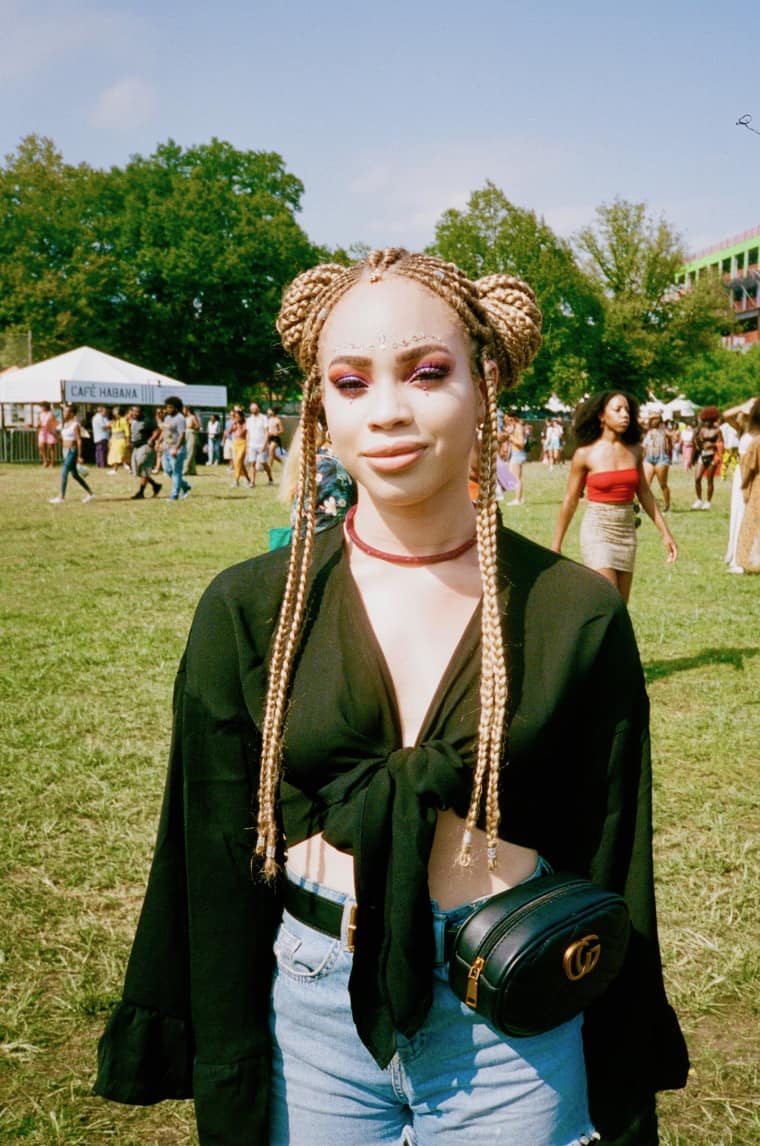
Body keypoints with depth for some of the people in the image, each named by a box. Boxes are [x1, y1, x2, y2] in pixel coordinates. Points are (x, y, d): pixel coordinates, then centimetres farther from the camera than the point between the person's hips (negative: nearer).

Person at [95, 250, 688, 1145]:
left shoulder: (577, 615, -10)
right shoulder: (249, 611, -8)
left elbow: (611, 871, -3)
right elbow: (218, 869, -4)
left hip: (515, 1037, 0)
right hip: (309, 1015, 1)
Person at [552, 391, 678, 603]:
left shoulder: (634, 451, 5)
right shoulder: (586, 454, -6)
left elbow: (644, 493, 13)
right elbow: (570, 500, 0)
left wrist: (665, 532, 11)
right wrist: (556, 544, 4)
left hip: (626, 532, 5)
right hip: (598, 531, -5)